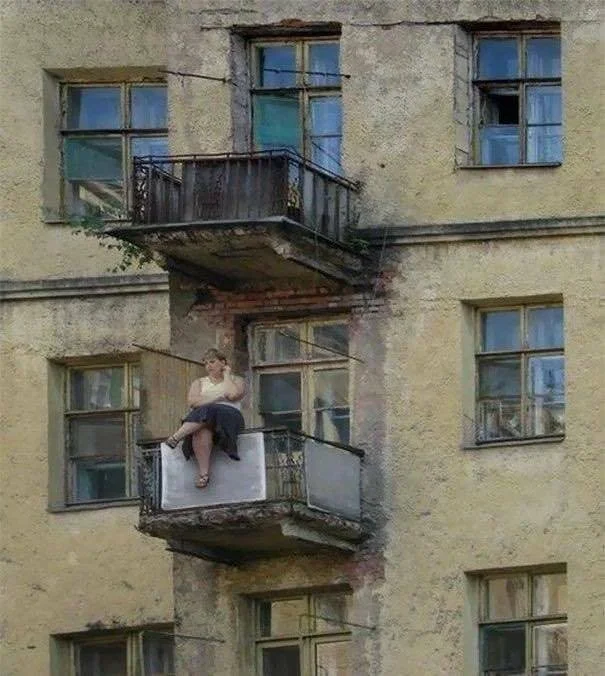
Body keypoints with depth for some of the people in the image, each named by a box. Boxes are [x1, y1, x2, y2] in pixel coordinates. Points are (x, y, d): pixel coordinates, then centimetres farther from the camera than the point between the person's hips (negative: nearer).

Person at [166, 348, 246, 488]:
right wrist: (219, 397, 0)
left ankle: (176, 437, -49)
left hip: (229, 416, -2)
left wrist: (226, 375, 13)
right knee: (202, 431, -38)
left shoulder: (236, 381, 23)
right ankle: (203, 473, -49)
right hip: (201, 417, 2)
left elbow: (233, 394, -3)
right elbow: (192, 401, 7)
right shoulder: (199, 383, 30)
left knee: (207, 411, -38)